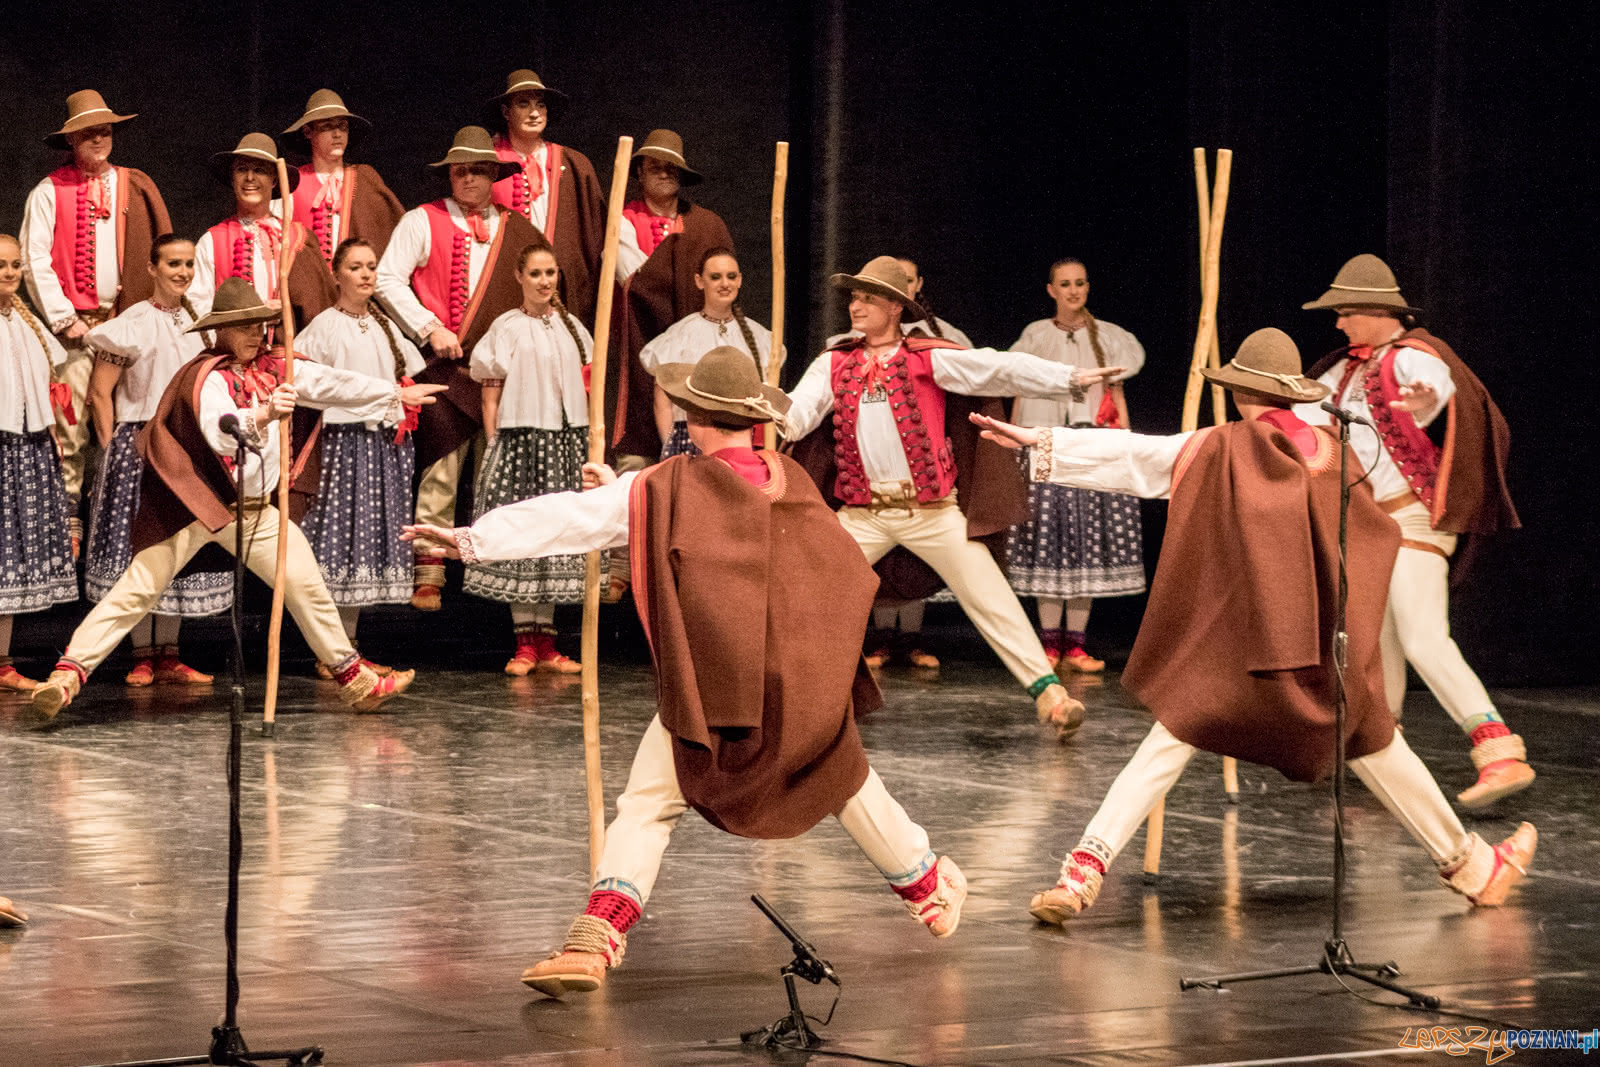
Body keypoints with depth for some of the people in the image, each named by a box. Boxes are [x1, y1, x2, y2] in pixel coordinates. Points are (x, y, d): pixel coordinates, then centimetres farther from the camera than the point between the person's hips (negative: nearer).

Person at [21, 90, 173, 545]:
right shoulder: (50, 192, 3)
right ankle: (67, 515, -3)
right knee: (72, 421, -7)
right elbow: (35, 261, -1)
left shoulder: (137, 188, 11)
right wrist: (64, 319, -6)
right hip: (75, 324, -2)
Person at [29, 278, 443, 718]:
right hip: (192, 502, -7)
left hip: (252, 510, 7)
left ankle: (353, 679, 20)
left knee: (307, 585, 6)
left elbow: (327, 382, 16)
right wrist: (262, 415, -54)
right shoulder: (209, 377, -17)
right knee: (136, 590, -15)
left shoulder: (272, 369, 5)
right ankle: (68, 674, -16)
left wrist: (395, 394, 24)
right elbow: (219, 432, -35)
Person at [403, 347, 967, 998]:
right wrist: (622, 488, 25)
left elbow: (567, 517, -6)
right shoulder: (791, 481, 9)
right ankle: (929, 888, 43)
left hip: (711, 689, -4)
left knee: (646, 806, -1)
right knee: (845, 782, 26)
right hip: (812, 686, 4)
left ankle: (596, 941, -17)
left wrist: (473, 540, -2)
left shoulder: (666, 490, -2)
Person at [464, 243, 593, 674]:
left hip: (568, 440, 5)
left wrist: (591, 442, 12)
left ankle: (545, 645, 9)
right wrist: (494, 448, -8)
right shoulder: (508, 328, -2)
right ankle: (524, 645, 0)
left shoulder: (571, 327, 12)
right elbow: (490, 397, -2)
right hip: (521, 438, -5)